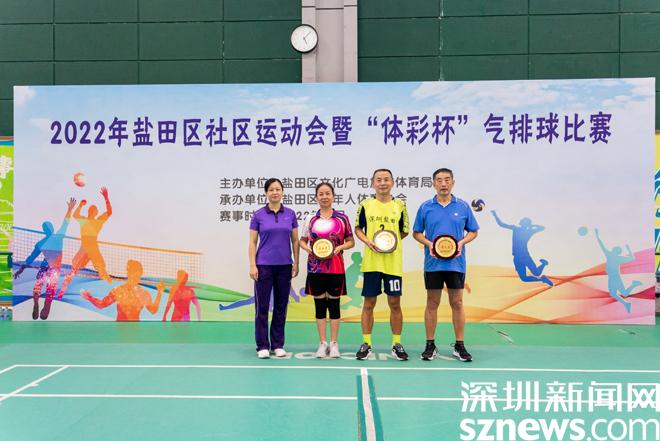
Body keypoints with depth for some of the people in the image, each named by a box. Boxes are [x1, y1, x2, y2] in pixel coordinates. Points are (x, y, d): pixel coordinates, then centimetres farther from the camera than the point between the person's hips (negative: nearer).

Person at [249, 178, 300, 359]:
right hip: (264, 265, -2)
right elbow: (252, 242, 0)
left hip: (284, 266, 2)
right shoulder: (258, 215, 0)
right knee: (262, 306, 0)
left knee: (281, 306, 8)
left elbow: (295, 241, 9)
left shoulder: (290, 214, 5)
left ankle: (278, 345, 18)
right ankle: (262, 346, 10)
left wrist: (296, 263, 3)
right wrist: (252, 265, -7)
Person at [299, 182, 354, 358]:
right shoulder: (310, 219, 5)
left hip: (336, 268, -1)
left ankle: (334, 343, 15)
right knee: (319, 304, 7)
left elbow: (351, 241, 6)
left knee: (334, 304, 5)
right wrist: (308, 249, -10)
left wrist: (340, 247, -13)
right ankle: (323, 343, 17)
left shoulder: (342, 218, 3)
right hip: (315, 268, 1)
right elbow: (302, 240, 11)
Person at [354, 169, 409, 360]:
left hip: (393, 262, 0)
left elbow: (404, 231, 11)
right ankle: (366, 344, 16)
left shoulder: (400, 205, 4)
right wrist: (367, 241, -8)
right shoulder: (365, 205, 4)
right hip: (370, 262, 0)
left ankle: (397, 344, 18)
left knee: (395, 303, 5)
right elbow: (358, 228, 10)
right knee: (368, 303, 5)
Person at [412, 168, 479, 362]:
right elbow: (416, 233, 7)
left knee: (457, 303, 5)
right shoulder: (425, 207, 2)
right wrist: (428, 243, -11)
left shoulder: (463, 206, 3)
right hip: (432, 263, 0)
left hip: (456, 263, 0)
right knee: (432, 303, 5)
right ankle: (430, 345, 15)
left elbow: (473, 231, 9)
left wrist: (461, 242, -10)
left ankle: (459, 346, 15)